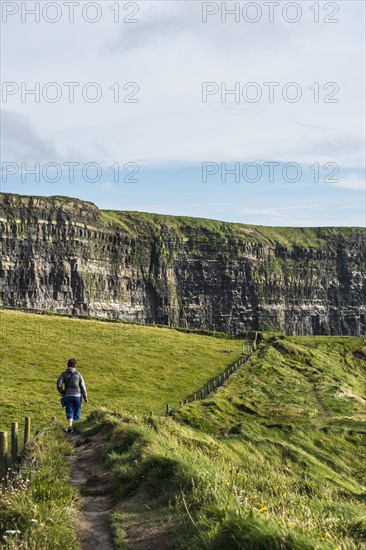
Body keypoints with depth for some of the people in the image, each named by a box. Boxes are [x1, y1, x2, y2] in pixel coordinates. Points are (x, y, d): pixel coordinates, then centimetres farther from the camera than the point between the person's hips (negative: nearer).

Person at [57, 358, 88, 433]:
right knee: (77, 412, 11)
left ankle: (70, 426, -16)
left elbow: (59, 385, -10)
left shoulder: (64, 374, 1)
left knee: (69, 412, 3)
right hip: (77, 395, 0)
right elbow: (83, 386, -1)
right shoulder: (78, 374, -1)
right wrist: (85, 397, 5)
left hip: (67, 396, 1)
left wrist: (62, 393, 7)